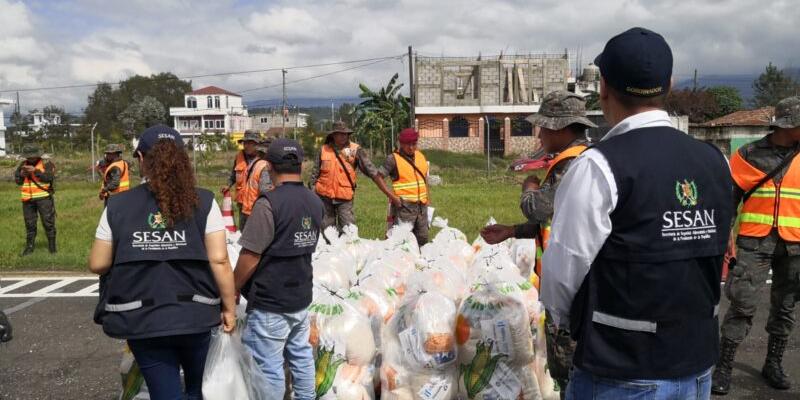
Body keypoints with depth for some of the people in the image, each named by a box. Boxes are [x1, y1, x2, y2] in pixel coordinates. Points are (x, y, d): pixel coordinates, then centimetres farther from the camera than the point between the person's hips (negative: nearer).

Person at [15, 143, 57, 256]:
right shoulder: (23, 164, 11)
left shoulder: (46, 163, -3)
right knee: (29, 224, 10)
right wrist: (22, 174, -13)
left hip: (43, 197, -4)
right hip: (28, 199, 5)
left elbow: (49, 177, -17)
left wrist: (36, 171, -25)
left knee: (48, 222, -3)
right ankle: (29, 247, 18)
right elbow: (17, 180, 8)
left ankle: (52, 247, 5)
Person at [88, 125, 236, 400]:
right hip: (194, 314, 1)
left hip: (142, 320, 0)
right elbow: (219, 260, -10)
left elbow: (97, 264, 1)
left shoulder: (118, 206, -4)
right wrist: (229, 308, 0)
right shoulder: (203, 202, -6)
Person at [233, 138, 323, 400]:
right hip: (301, 298, 7)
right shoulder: (316, 202, 2)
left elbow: (250, 257, -17)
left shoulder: (269, 204, -20)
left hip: (270, 303, -7)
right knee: (301, 356, 19)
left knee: (268, 367, 3)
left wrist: (232, 290, -5)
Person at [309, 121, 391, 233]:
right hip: (325, 197, 2)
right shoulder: (324, 150, 1)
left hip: (345, 198, -2)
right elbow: (315, 174, 10)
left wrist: (389, 193, -16)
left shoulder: (355, 150, -5)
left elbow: (373, 172, -9)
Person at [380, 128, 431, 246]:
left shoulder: (421, 156, 12)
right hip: (404, 206, -6)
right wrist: (392, 196, -14)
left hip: (422, 205, 6)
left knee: (423, 239, 11)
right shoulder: (393, 159, -6)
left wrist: (428, 201, 16)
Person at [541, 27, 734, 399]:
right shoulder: (715, 161, 0)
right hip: (698, 368, 6)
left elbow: (562, 271, -16)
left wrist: (564, 319, 4)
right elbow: (712, 254, 6)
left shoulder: (599, 167, -19)